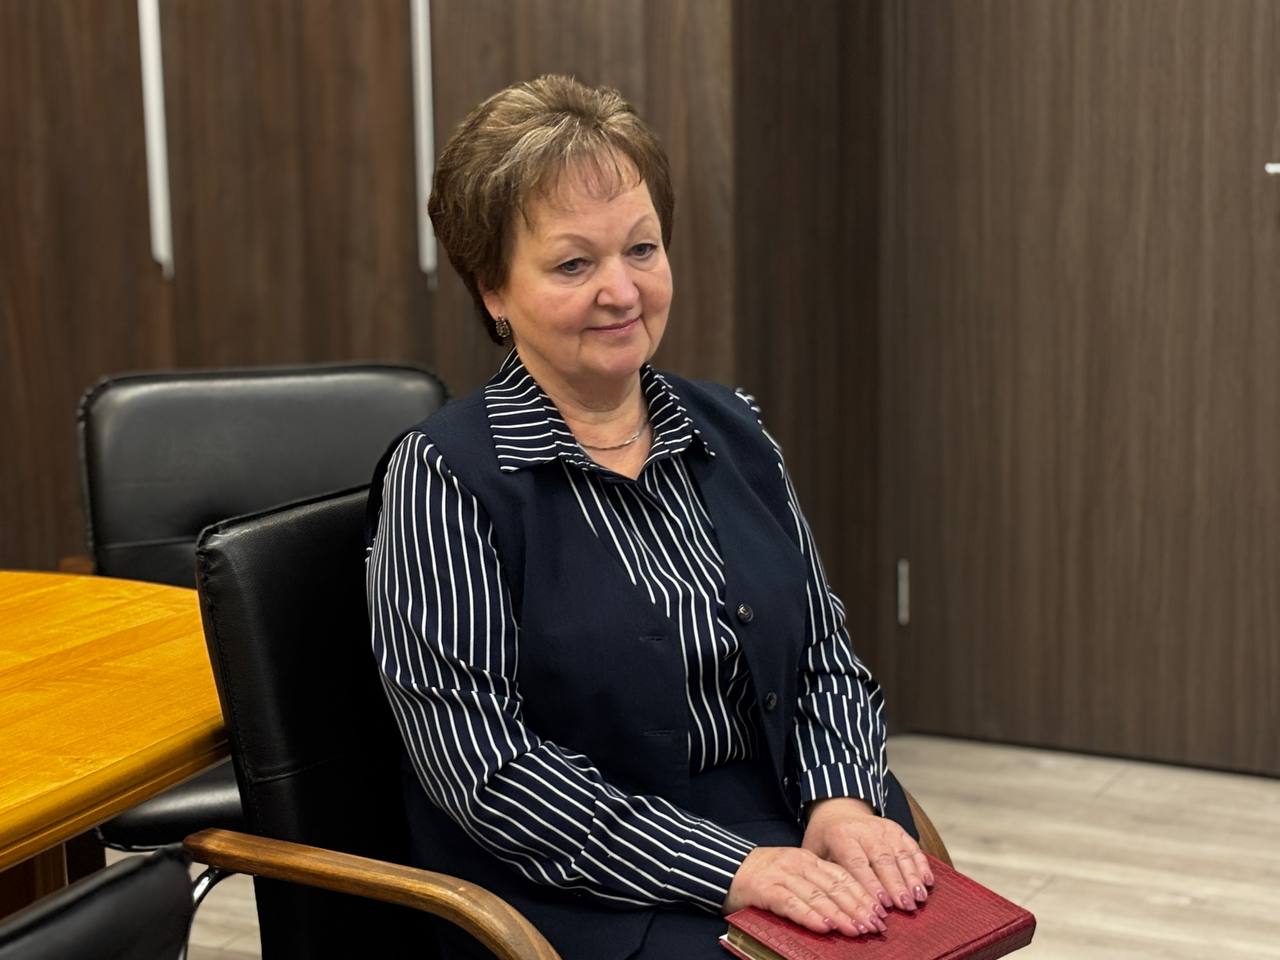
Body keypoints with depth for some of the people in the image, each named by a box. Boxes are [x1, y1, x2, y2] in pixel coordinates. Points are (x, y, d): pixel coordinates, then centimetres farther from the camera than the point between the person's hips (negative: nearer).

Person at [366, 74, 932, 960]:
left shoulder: (733, 433, 11)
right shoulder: (445, 478, -7)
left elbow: (827, 656, 14)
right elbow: (479, 761, -12)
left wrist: (842, 802, -7)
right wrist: (729, 870, -18)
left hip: (786, 845, 6)